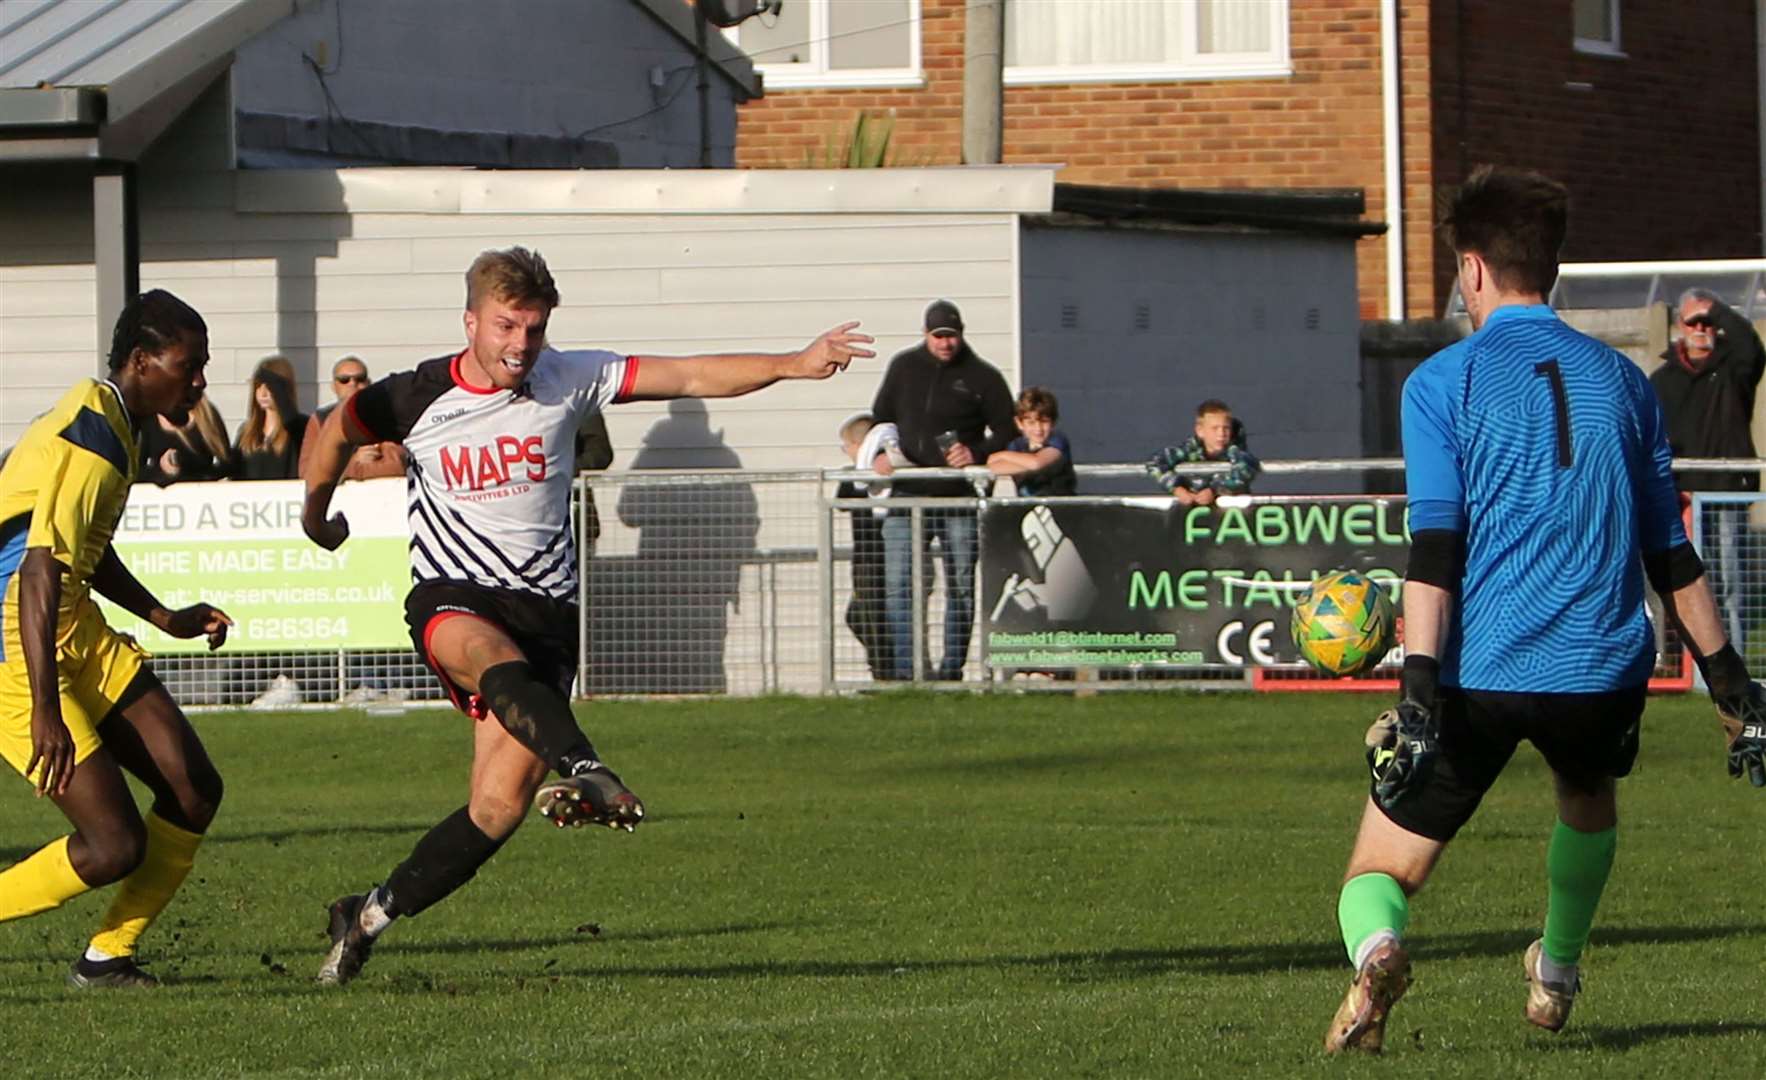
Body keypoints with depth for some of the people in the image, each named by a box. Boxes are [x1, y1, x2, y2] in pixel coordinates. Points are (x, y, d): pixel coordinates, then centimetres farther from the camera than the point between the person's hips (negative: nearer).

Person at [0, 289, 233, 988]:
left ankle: (106, 958, 14)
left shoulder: (113, 426, 11)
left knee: (193, 791, 3)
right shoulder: (90, 438, -21)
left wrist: (163, 618, 29)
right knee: (116, 846, -14)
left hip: (80, 640, 10)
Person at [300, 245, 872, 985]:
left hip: (545, 609, 2)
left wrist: (795, 364, -14)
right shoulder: (415, 398, -2)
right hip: (451, 598, -2)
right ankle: (584, 773, -67)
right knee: (499, 661, -40)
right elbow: (338, 431, 18)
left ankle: (370, 915, 7)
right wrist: (315, 515, 31)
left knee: (499, 804, -9)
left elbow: (690, 377, -3)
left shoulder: (567, 379, 1)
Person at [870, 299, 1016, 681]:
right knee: (897, 584, -7)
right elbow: (881, 417, 18)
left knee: (960, 587, 3)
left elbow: (1007, 431, 5)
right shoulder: (904, 367, 10)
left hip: (959, 498, -1)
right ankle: (904, 670, -6)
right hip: (907, 493, 2)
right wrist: (880, 453, 0)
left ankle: (952, 668, 9)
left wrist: (976, 453, -12)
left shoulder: (983, 377, 3)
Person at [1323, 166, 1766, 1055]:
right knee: (1588, 793, 39)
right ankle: (1556, 976, 42)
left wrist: (1417, 696, -15)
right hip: (1602, 671, 3)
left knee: (1378, 874, 4)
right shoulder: (1620, 380, 11)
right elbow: (1670, 555, 13)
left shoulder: (1442, 382, 0)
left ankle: (1376, 951, -29)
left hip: (1480, 673, -3)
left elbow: (1434, 547, -10)